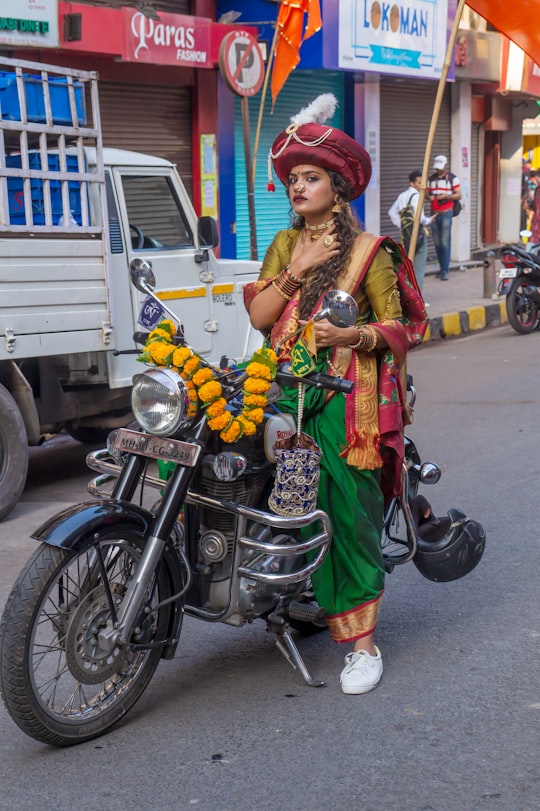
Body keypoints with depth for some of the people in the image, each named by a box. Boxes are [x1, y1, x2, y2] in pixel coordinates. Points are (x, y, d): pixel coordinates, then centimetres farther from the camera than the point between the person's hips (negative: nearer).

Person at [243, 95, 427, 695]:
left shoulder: (368, 251, 3)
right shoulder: (284, 245, 16)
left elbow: (396, 328, -1)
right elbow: (258, 315, 5)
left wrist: (356, 336, -20)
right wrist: (298, 271, -8)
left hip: (346, 393, -5)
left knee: (347, 510, -8)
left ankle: (362, 643, -3)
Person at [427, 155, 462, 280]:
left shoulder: (452, 178, -1)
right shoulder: (431, 178, 12)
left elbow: (459, 195, -1)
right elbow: (427, 193, 18)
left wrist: (447, 196, -18)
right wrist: (429, 196, -6)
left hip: (446, 214, -5)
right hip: (434, 213, 5)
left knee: (445, 242, -9)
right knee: (437, 243, 5)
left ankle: (445, 270, -9)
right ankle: (442, 267, 15)